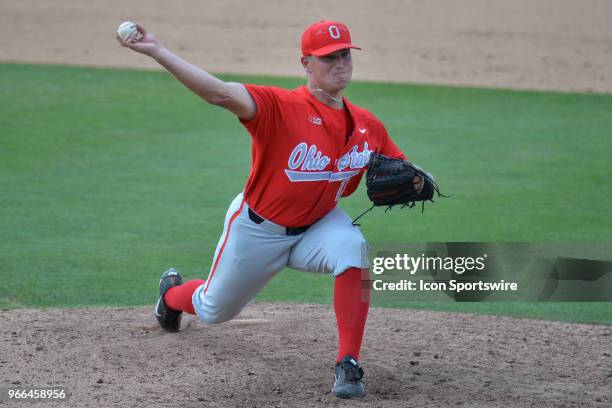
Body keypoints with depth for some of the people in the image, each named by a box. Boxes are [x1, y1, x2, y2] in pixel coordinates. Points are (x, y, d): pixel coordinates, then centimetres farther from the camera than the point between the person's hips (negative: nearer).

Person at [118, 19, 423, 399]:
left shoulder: (368, 126, -10)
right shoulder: (281, 106, -28)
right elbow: (221, 93, -42)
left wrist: (413, 182, -22)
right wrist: (157, 51, -55)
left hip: (317, 225, 3)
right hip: (257, 229, -3)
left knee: (354, 252, -32)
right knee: (213, 310, 18)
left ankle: (348, 365, -24)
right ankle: (173, 292, 57)